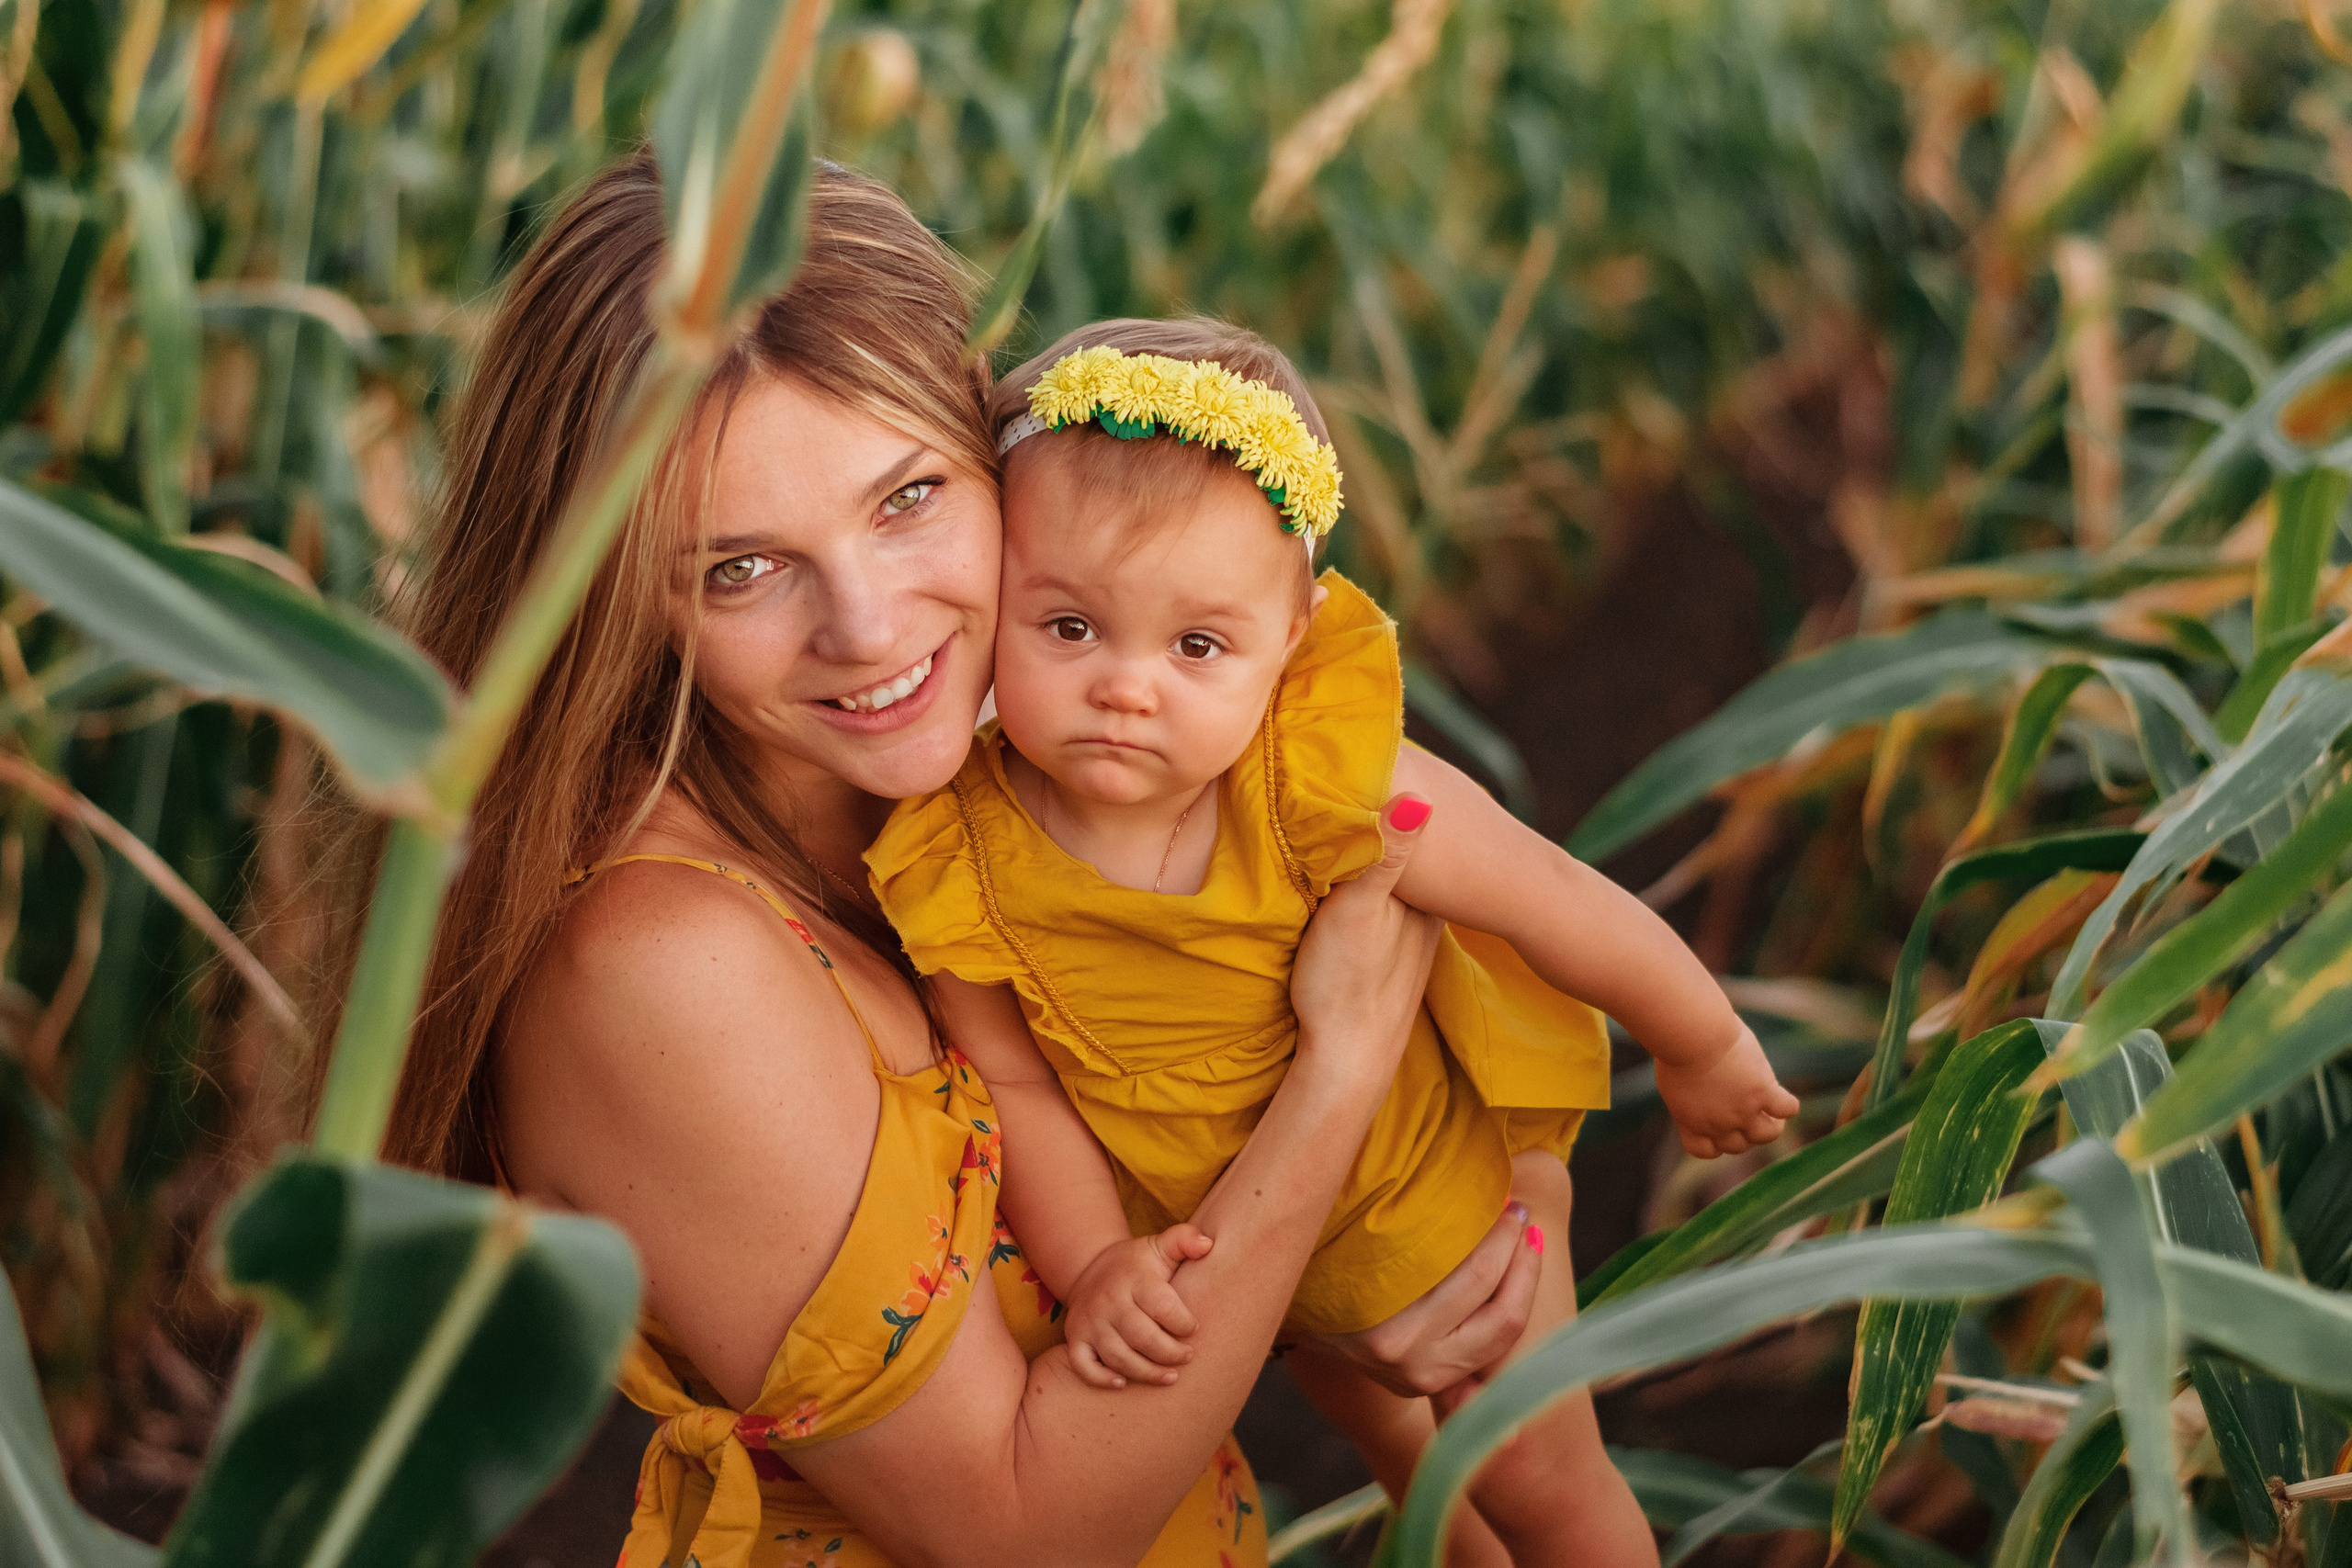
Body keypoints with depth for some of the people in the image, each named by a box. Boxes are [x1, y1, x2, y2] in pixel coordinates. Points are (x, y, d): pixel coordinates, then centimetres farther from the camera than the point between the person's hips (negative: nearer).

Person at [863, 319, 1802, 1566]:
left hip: (1433, 1193, -4)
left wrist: (1703, 1053, -8)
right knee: (1364, 1419, 34)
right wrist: (1093, 1261, -28)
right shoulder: (956, 859, -29)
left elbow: (1559, 902, -22)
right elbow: (1015, 1084, -14)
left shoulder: (1329, 787, -37)